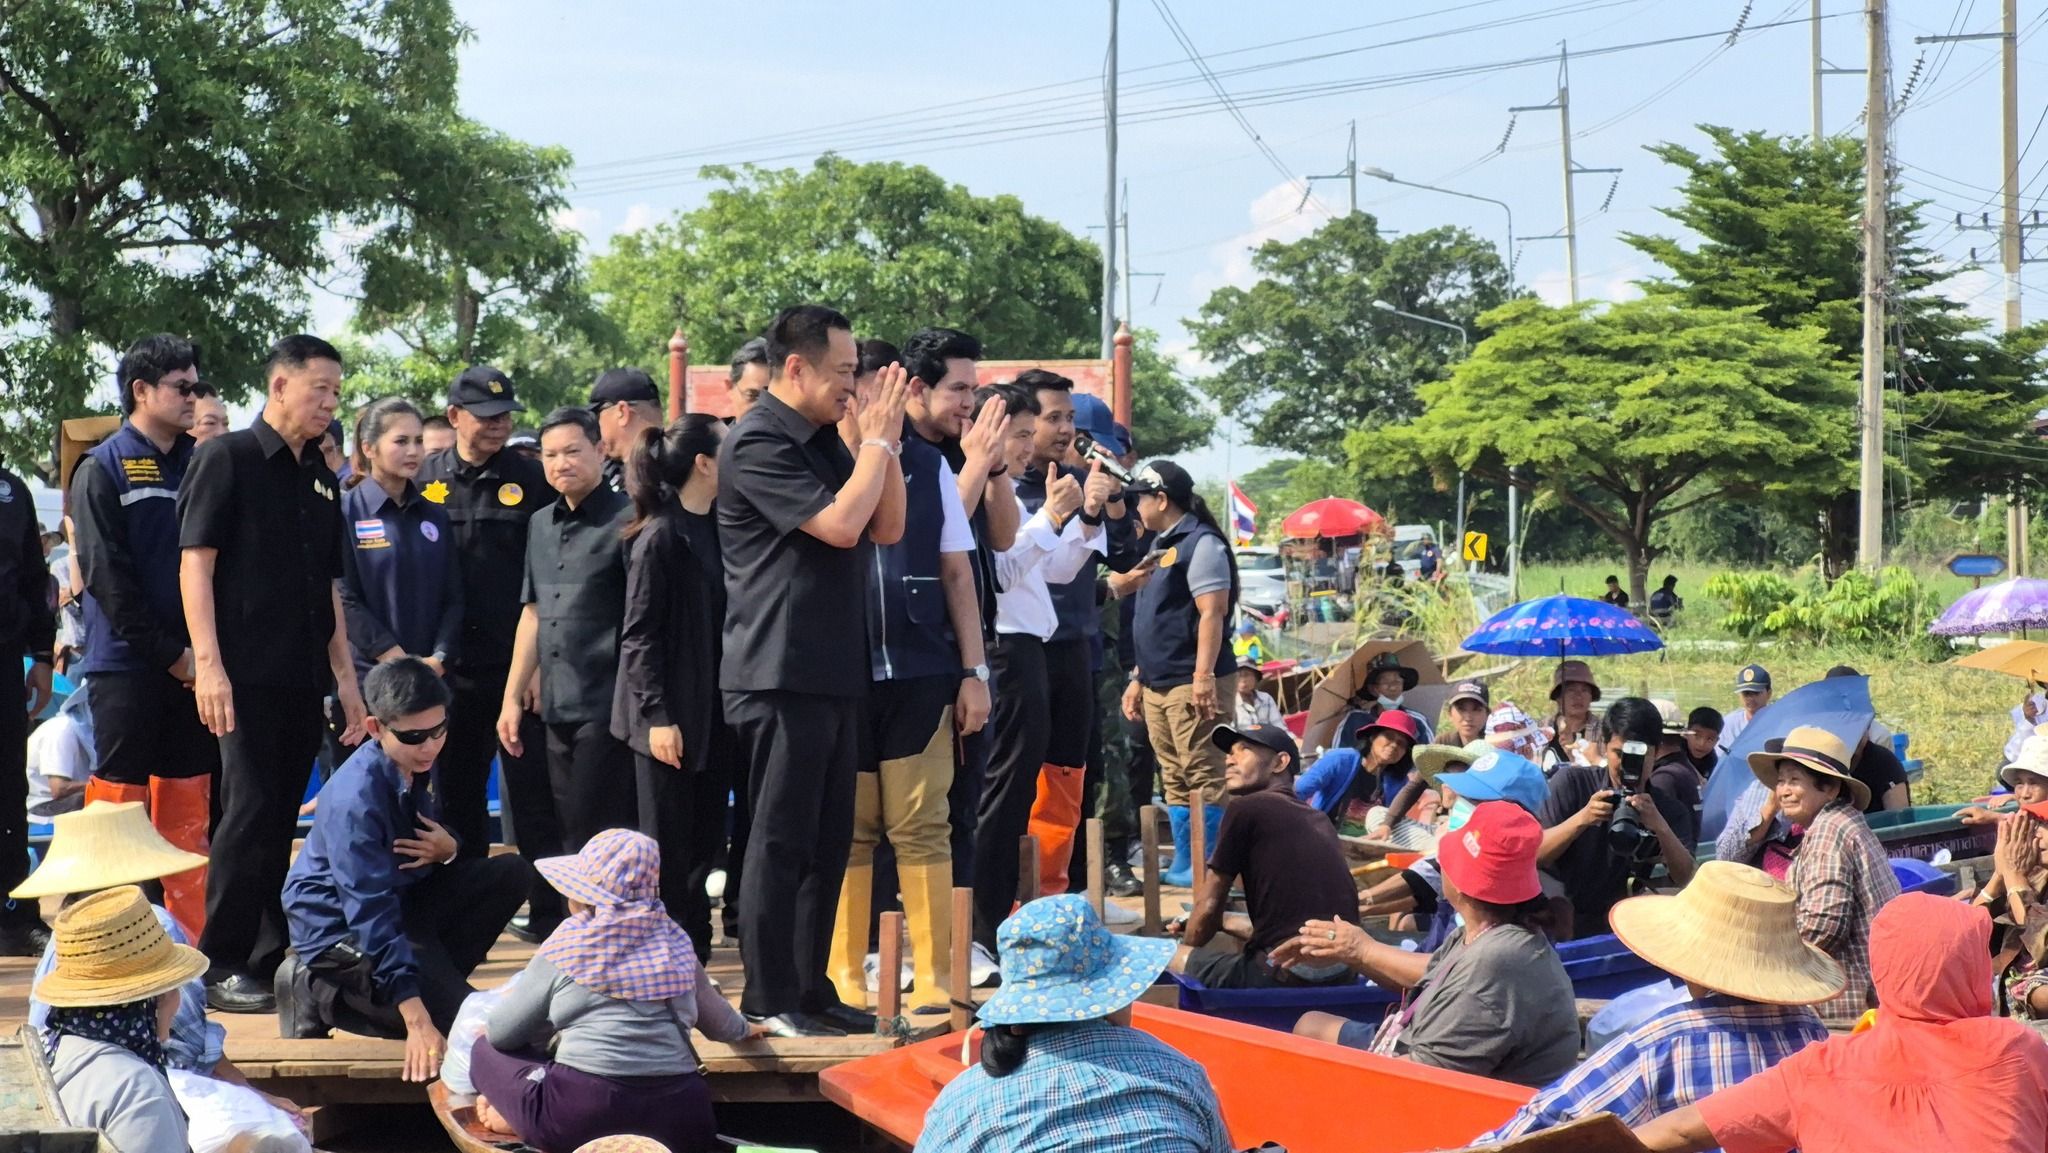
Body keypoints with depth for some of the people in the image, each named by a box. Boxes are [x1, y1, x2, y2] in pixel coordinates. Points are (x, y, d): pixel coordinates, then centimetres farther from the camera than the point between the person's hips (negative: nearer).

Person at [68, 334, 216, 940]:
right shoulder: (103, 469, -4)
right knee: (119, 801, -2)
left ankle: (192, 932, 11)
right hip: (127, 663, -5)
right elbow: (106, 576, -11)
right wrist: (168, 653, -13)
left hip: (191, 661, 5)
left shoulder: (198, 465, 11)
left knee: (188, 804, 7)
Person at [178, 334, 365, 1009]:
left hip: (304, 678, 7)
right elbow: (195, 565, -10)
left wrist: (345, 676, 18)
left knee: (281, 820, 8)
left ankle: (266, 961, 13)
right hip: (246, 675, -7)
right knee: (249, 814, -8)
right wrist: (208, 663, -18)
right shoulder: (227, 459, -4)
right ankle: (219, 967, -2)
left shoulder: (321, 478, 17)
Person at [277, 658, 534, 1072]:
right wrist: (416, 1019, -39)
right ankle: (325, 994, -5)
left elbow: (430, 832, 15)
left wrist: (447, 848, -13)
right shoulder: (354, 800, -28)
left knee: (512, 873, -4)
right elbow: (371, 914, -33)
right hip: (342, 928, -8)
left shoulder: (418, 764, -3)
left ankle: (433, 976, -4)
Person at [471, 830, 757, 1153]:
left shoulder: (570, 942, 2)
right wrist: (740, 1029, 57)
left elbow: (501, 1033, 10)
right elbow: (714, 1017, 33)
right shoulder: (676, 942, 14)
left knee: (486, 1050, 19)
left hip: (585, 1111, -3)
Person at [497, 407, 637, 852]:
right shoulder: (541, 524, 15)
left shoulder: (626, 520, -7)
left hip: (607, 709, -7)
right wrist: (512, 697, 17)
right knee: (566, 836, 11)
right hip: (557, 709, 7)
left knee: (596, 841, -6)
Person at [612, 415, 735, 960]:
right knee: (668, 851, 1)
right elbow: (638, 635, -12)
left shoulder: (718, 530, 9)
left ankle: (692, 956, 17)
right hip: (672, 718, -7)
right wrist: (657, 716, -16)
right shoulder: (660, 537, -11)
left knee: (704, 843, 10)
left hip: (715, 714, 7)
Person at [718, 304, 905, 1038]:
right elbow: (840, 524, -21)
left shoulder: (828, 441, 15)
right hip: (781, 674, -9)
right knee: (781, 840, -3)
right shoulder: (759, 444, -12)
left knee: (829, 840, 11)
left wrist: (885, 441, 2)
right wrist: (876, 440, -9)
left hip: (835, 671, 9)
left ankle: (810, 987, 18)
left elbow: (887, 528, 12)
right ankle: (769, 1000, 3)